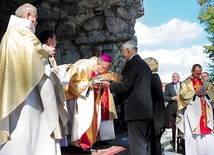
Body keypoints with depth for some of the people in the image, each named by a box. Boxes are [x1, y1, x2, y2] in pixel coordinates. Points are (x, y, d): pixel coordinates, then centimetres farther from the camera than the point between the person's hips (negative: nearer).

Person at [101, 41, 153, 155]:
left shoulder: (131, 63, -9)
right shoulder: (144, 64, 18)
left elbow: (125, 86, -15)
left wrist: (109, 85, -1)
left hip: (136, 109, -9)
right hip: (147, 109, 9)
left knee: (138, 145, -6)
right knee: (146, 144, 14)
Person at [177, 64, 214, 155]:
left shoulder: (204, 82, 18)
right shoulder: (186, 82, 5)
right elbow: (183, 94, -5)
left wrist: (206, 92, -7)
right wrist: (195, 93, -15)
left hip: (205, 110, 4)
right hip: (192, 110, -4)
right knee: (192, 132, -5)